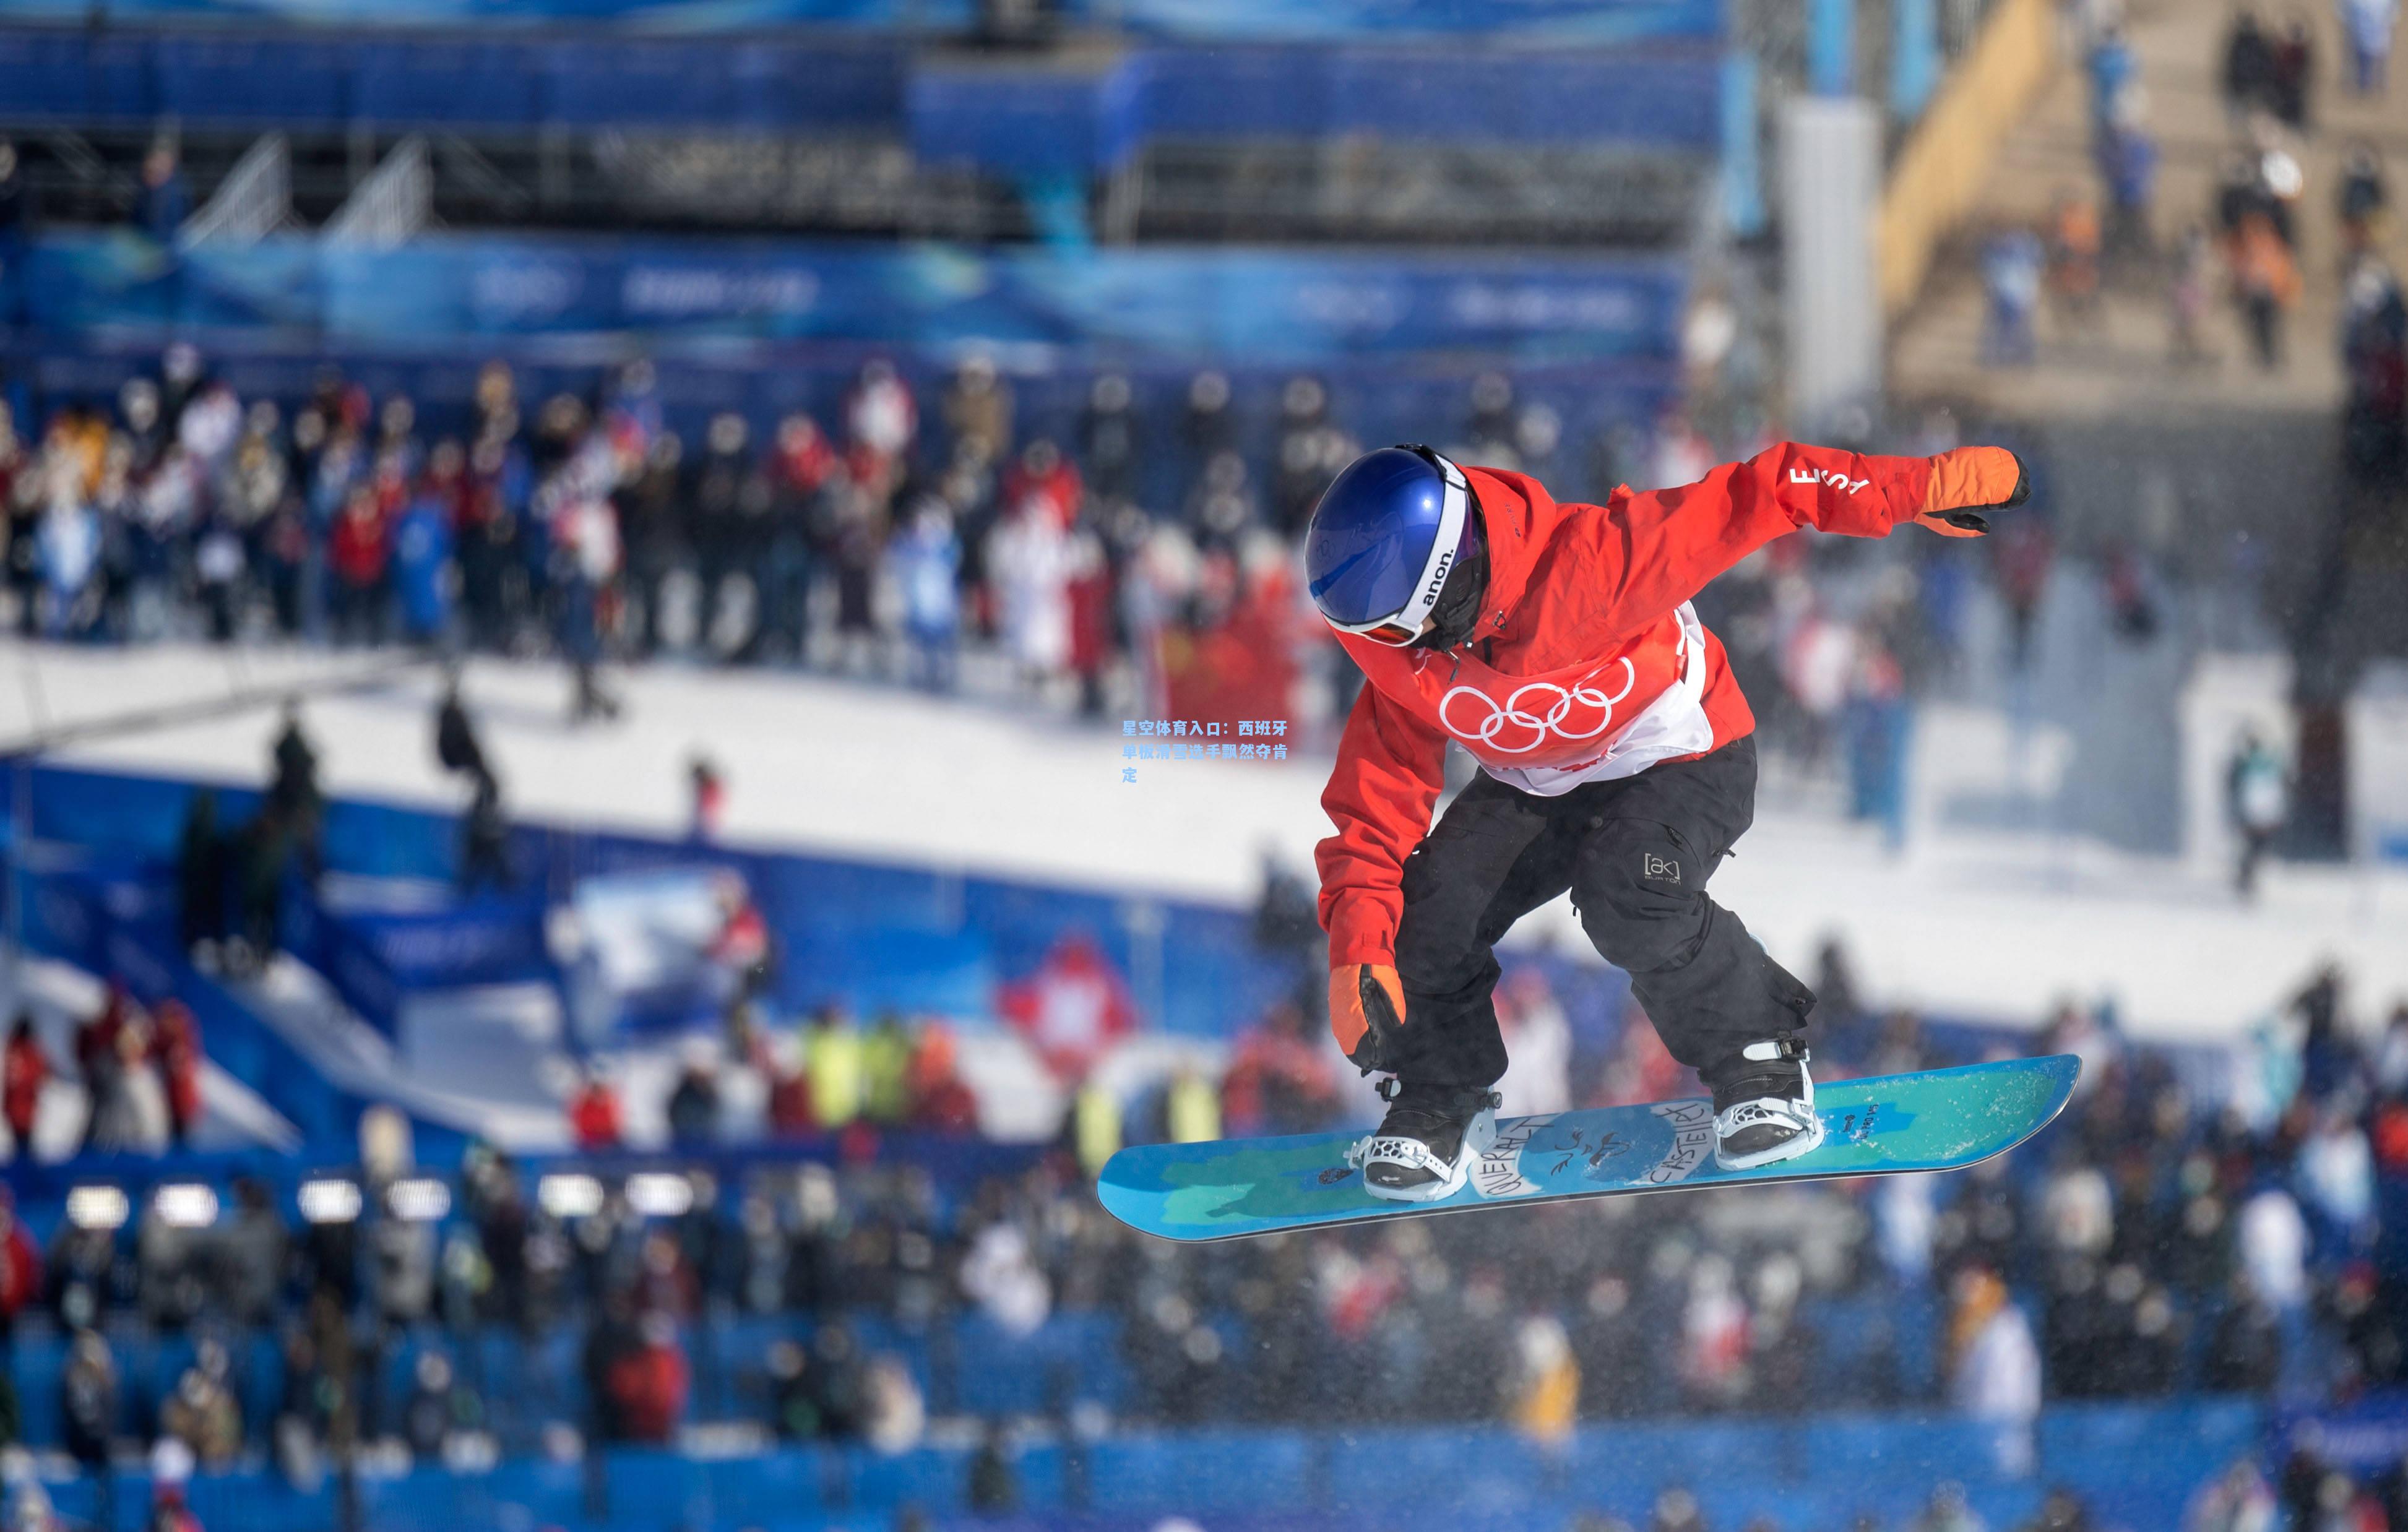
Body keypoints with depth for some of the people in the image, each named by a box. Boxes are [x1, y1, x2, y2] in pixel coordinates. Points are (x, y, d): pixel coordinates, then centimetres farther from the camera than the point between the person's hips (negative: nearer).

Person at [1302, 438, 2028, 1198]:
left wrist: (1919, 488, -40)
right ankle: (1438, 1094, 8)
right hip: (1533, 786, 5)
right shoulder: (1407, 662, -18)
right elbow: (1377, 794, -10)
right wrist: (1357, 944, -23)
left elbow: (1754, 498, -35)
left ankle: (1758, 1061, -9)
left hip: (1682, 759, -5)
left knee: (1627, 898, -33)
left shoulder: (1584, 563, -37)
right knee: (1430, 903, -18)